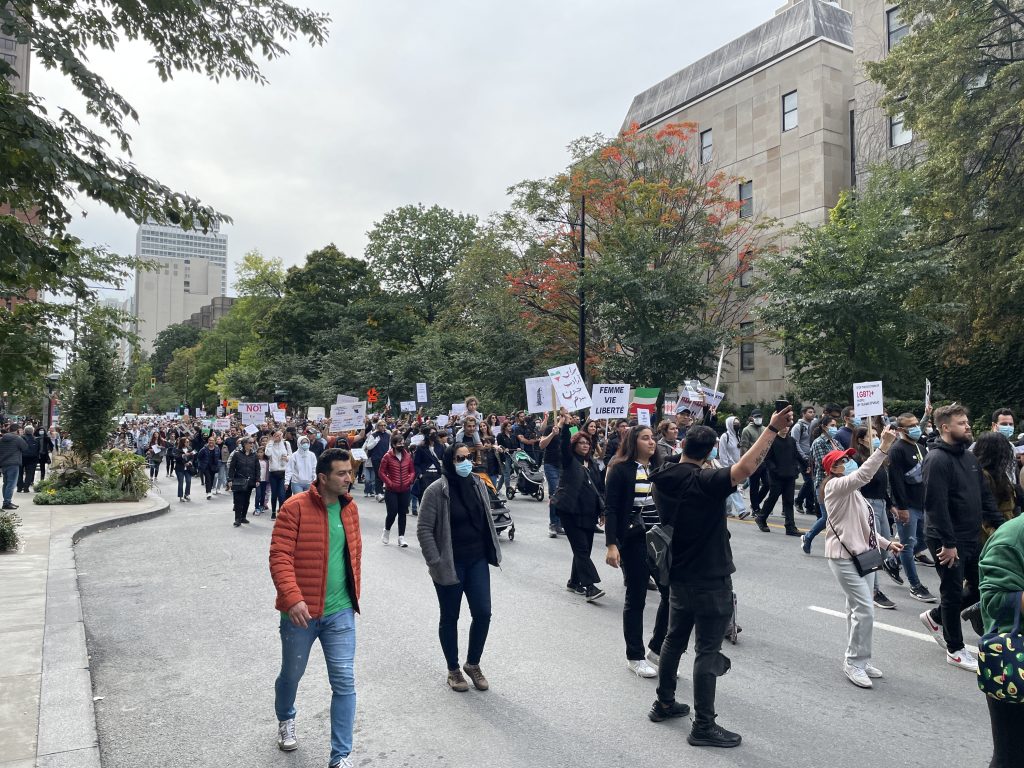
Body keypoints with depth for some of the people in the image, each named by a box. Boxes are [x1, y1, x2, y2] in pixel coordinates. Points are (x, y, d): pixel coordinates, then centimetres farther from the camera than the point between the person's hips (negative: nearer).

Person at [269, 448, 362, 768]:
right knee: (292, 674, 20)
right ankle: (286, 719, 52)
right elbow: (279, 557, -18)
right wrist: (293, 599, -28)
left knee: (344, 682, 1)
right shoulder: (295, 508, -15)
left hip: (340, 612, 3)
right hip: (301, 611, -3)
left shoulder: (350, 508, 2)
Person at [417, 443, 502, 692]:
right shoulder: (436, 490, -15)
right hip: (450, 564, -5)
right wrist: (436, 563, -16)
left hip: (478, 561, 5)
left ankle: (473, 664, 27)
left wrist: (493, 551, 11)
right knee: (450, 618, 10)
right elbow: (424, 529, -14)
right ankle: (453, 670, 28)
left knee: (483, 614, 4)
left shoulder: (478, 484, 2)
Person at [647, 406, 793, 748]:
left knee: (674, 639, 20)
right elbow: (745, 469, -38)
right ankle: (704, 726, 11)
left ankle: (664, 703, 33)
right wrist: (772, 428, -34)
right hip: (710, 581, -7)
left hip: (678, 576, 8)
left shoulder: (663, 480, 0)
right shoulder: (704, 481, -23)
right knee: (707, 651, 2)